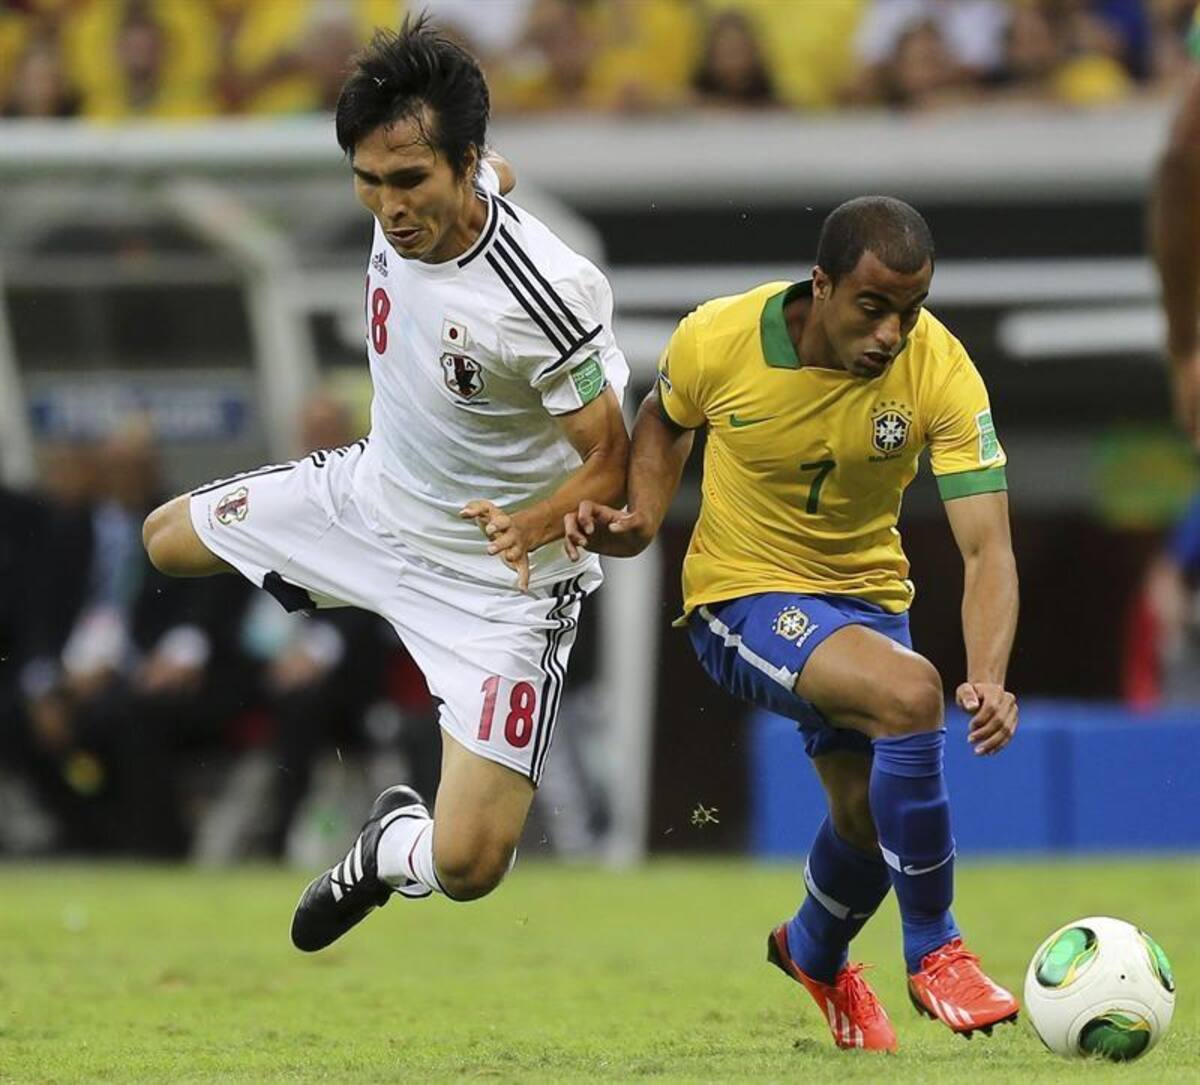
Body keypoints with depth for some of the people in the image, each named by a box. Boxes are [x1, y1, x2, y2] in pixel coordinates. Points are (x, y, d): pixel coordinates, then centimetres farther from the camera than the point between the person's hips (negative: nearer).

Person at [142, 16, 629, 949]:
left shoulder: (552, 293, -35)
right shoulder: (411, 210, -16)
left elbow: (614, 469, -25)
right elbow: (498, 174, 10)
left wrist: (536, 524, -43)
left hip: (496, 575, -7)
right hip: (373, 491, 7)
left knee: (467, 867, -16)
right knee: (169, 540, 22)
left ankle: (396, 848, 19)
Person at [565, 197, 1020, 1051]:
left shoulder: (940, 373, -23)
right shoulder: (716, 340, -22)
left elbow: (987, 547, -27)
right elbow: (666, 419, 4)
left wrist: (990, 679, -42)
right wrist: (640, 519, -12)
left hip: (866, 594, 4)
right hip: (743, 597, -4)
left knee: (870, 813, 11)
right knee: (909, 691, -29)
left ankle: (818, 954, 50)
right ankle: (934, 954, -12)